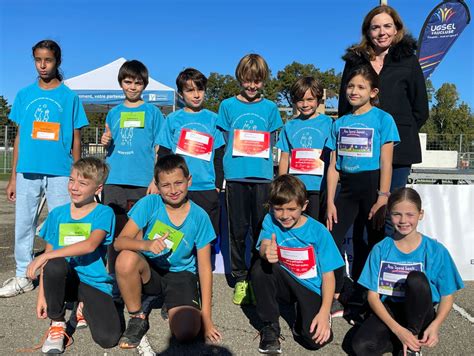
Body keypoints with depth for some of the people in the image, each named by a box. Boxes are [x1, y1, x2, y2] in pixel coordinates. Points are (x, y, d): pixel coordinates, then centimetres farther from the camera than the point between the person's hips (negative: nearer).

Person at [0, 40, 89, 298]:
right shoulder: (24, 95, 9)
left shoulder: (69, 97, 3)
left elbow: (76, 140, 4)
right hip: (28, 172, 3)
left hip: (60, 173, -2)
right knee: (24, 225, 10)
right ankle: (23, 277, 25)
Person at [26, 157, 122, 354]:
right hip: (64, 280, 2)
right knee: (55, 264, -34)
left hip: (95, 283, -2)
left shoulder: (104, 213, -8)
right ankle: (57, 323, -8)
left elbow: (90, 245, -25)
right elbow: (48, 255, 5)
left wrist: (45, 256, -27)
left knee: (108, 339, -20)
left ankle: (86, 309, 14)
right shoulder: (57, 214, 4)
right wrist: (42, 295, -2)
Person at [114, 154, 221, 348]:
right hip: (149, 271, 1)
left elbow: (204, 267, -8)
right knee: (126, 259, -34)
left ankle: (173, 308, 13)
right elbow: (120, 241, -17)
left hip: (181, 275, 0)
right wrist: (146, 245, -40)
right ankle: (137, 318, -7)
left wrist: (206, 315, -11)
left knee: (186, 332, -25)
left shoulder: (199, 217, -12)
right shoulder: (149, 204, -13)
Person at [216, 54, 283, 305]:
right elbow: (226, 142, 9)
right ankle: (240, 279, 17)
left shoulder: (270, 107, 10)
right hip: (236, 175, 0)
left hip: (263, 176, 1)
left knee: (261, 230, 4)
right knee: (238, 230, 5)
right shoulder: (228, 105, 8)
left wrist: (260, 156, -3)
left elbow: (270, 143, 11)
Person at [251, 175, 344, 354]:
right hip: (285, 282, 3)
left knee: (316, 339, -25)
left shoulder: (318, 231, -14)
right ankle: (270, 326, -8)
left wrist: (324, 312, -22)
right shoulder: (270, 220, -6)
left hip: (311, 288, -3)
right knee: (260, 268, -28)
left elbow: (328, 274, -12)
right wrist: (267, 251, -51)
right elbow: (263, 246, -25)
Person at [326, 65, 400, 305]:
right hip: (347, 187, 4)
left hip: (372, 186, -4)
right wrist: (330, 202, 2)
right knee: (332, 240, -2)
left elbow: (386, 163, -7)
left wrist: (382, 199, -14)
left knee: (374, 244, 6)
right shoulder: (340, 123, 10)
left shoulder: (383, 119, -2)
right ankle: (334, 296, 12)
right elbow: (333, 166, 8)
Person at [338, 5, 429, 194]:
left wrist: (402, 132, 2)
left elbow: (421, 110, 9)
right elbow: (344, 105, 15)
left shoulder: (408, 60, 8)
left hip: (398, 149, -1)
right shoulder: (354, 61, 13)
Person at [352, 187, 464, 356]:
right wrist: (397, 329, -20)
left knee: (416, 278, -31)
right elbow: (373, 296, -7)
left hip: (420, 316, 0)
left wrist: (435, 325, -20)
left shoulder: (436, 251, -7)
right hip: (389, 313, 1)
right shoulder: (380, 249, -6)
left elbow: (447, 296, -1)